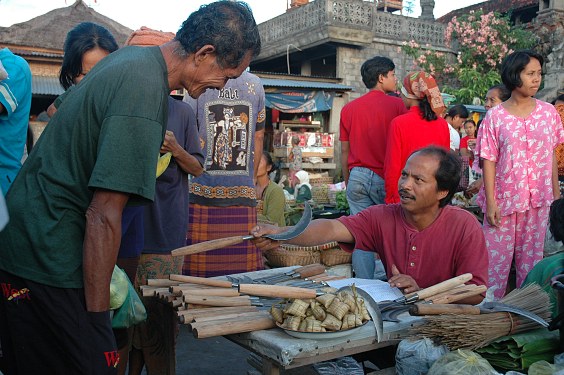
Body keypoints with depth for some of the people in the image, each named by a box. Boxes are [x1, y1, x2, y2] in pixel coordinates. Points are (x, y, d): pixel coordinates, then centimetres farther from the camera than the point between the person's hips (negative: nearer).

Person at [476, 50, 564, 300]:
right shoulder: (495, 116, -6)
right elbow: (489, 161, -6)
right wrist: (490, 201, -11)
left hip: (538, 200, 3)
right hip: (503, 199, -2)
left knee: (531, 257, 13)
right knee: (497, 258, 4)